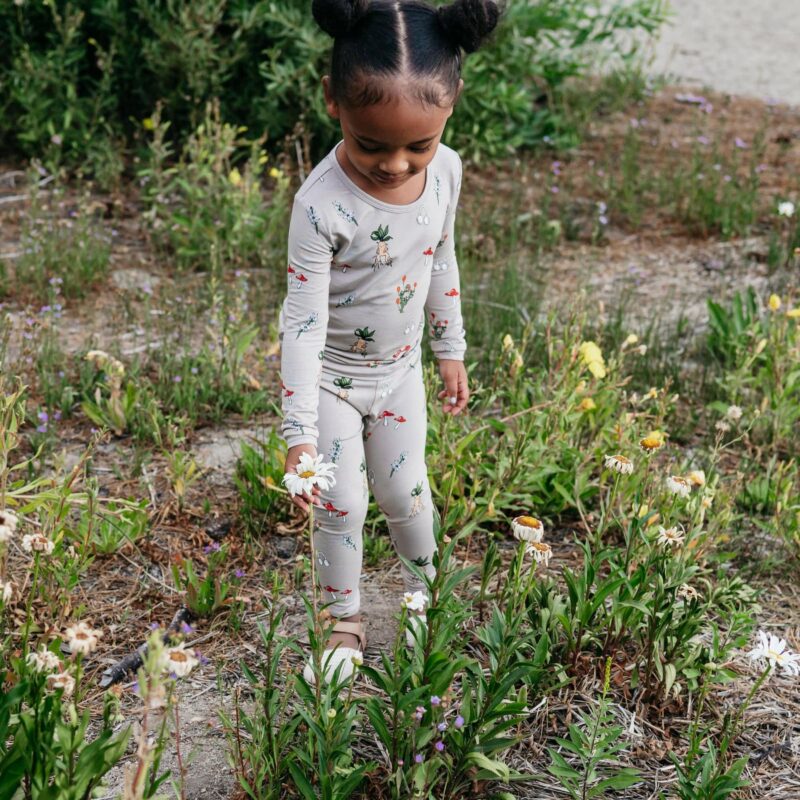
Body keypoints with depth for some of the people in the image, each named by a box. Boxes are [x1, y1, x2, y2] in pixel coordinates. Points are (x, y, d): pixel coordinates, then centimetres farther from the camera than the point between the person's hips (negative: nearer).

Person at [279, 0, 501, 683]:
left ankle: (425, 585, 43)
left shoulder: (445, 170, -15)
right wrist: (300, 437, -31)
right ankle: (345, 622, 26)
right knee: (341, 505, 3)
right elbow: (301, 321, -28)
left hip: (399, 369, 4)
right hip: (331, 372, -4)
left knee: (404, 491, 15)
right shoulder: (322, 203, -32)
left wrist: (451, 352, 12)